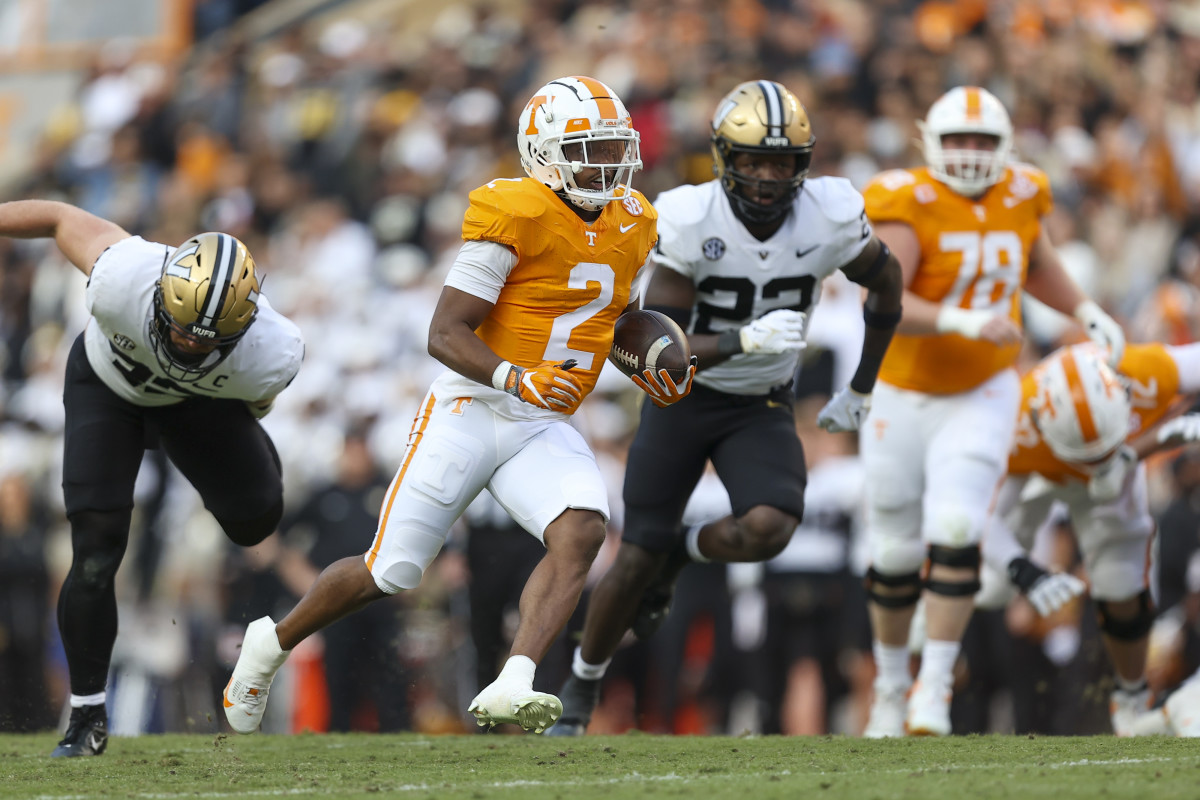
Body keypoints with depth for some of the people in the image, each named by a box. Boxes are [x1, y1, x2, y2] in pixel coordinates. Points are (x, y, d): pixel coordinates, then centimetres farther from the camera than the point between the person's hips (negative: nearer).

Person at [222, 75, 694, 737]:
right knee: (390, 571, 0)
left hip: (544, 430, 5)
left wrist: (652, 371, 6)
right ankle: (272, 643, 27)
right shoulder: (516, 217, -16)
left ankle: (510, 691, -36)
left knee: (581, 531, -26)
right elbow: (444, 335, -19)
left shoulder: (632, 225, 7)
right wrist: (519, 378, -33)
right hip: (471, 411, -5)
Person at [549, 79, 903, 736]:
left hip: (761, 409, 2)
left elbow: (886, 283, 4)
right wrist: (745, 342, -40)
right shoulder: (688, 221, -24)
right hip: (683, 397, -1)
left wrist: (860, 391, 9)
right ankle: (581, 686, 25)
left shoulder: (831, 218, -18)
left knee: (768, 529, -26)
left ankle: (678, 555, 8)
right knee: (636, 561, -1)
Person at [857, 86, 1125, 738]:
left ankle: (935, 689, -11)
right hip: (903, 397, -1)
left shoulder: (1019, 199, -1)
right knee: (895, 554, 9)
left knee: (955, 532, -18)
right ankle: (890, 683, 31)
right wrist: (962, 322, -41)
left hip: (982, 398, 1)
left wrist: (1087, 314, 10)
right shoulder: (909, 205, -16)